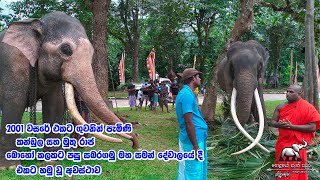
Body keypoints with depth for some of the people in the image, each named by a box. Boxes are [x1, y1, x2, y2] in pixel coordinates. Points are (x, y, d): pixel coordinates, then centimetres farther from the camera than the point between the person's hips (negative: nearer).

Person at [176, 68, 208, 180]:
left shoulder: (187, 93, 13)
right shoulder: (187, 95, -19)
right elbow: (189, 122, -22)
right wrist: (195, 146, -20)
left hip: (197, 138, 10)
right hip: (193, 140, -10)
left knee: (199, 170, 16)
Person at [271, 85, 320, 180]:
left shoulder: (308, 108, -9)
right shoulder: (281, 107, 5)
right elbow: (272, 122, 9)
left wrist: (292, 126, -21)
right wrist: (279, 124, -16)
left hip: (297, 144, -5)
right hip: (282, 142, 5)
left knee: (295, 169, -9)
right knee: (282, 168, 13)